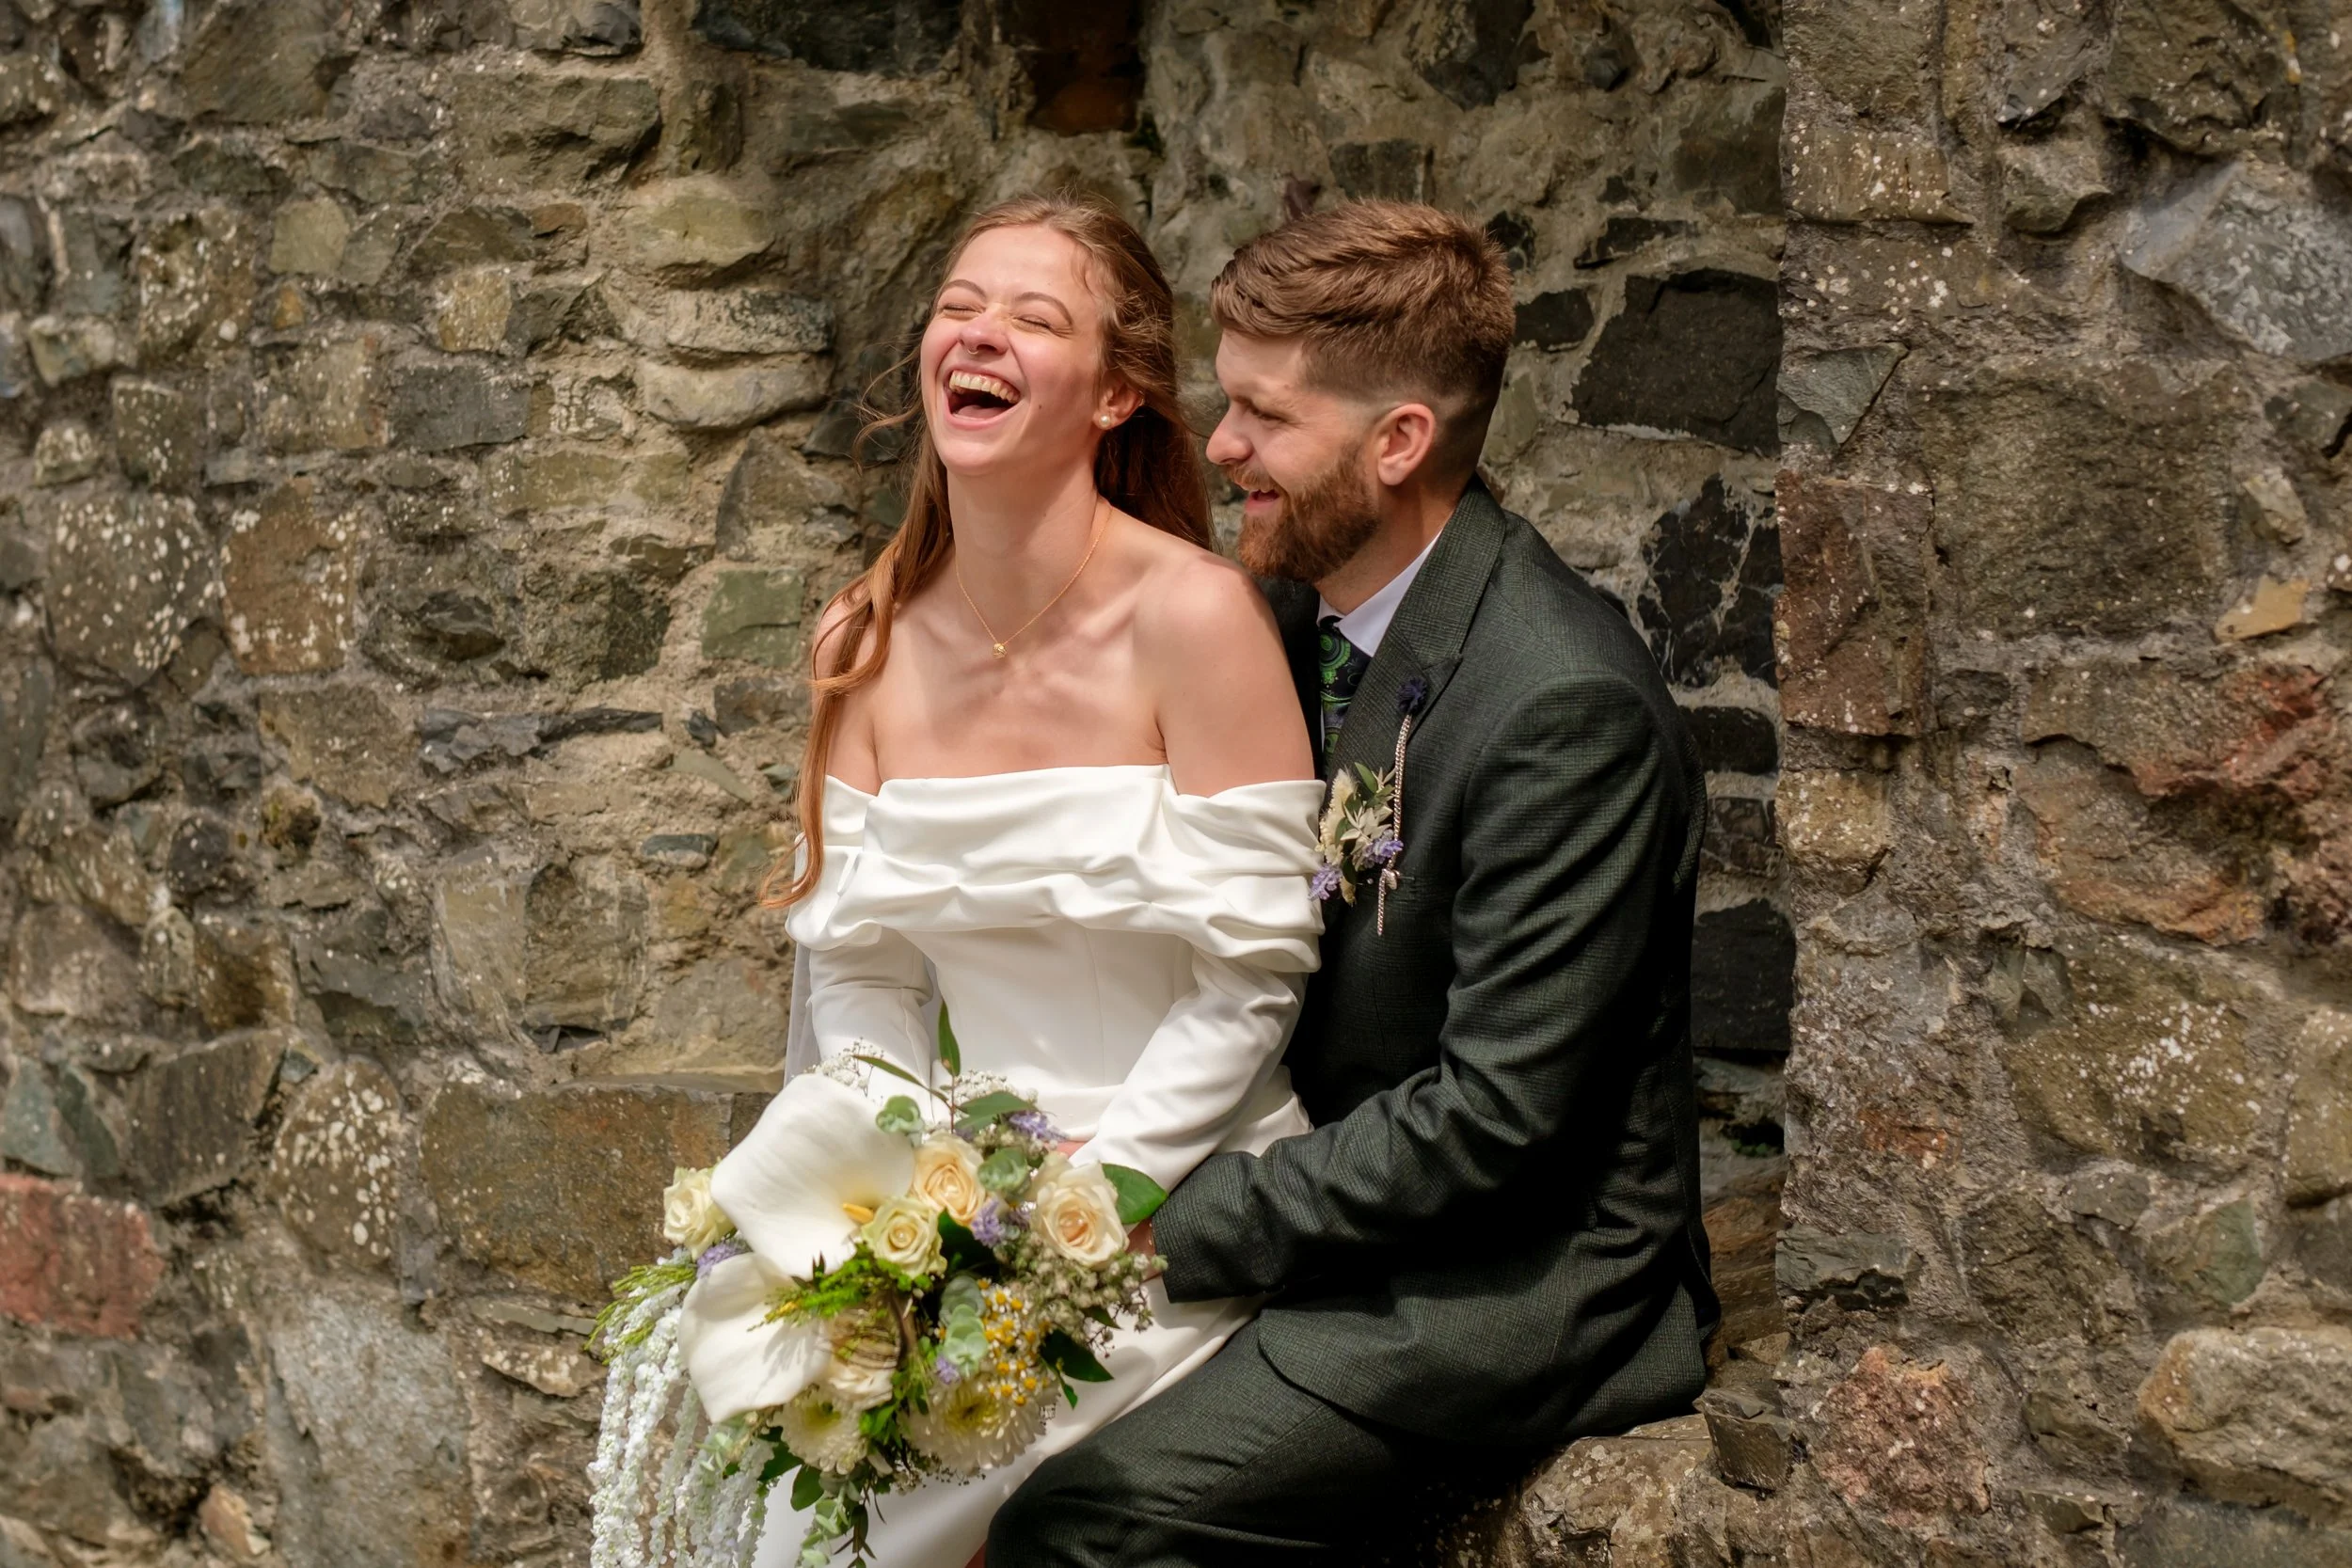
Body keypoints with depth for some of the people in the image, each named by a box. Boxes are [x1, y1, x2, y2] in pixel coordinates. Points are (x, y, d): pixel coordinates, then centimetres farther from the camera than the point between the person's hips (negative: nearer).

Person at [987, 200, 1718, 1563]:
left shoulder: (1567, 708, -24)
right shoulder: (1317, 597, 4)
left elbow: (1496, 1115, -23)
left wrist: (1169, 1230, -20)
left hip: (1514, 1277, -8)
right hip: (1344, 1176, 8)